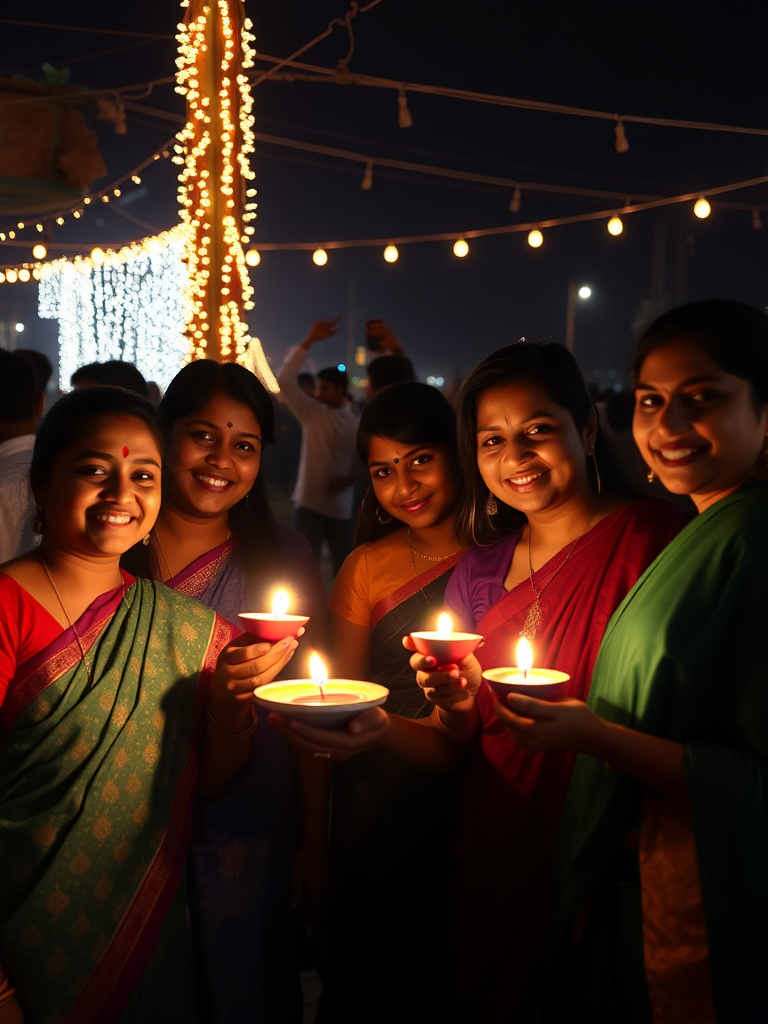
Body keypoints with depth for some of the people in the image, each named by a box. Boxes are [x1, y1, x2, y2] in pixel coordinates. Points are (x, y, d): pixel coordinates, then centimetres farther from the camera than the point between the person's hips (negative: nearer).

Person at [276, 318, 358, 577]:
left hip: (342, 508, 2)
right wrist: (309, 341, -18)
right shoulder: (312, 413, -2)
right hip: (309, 504, -1)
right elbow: (284, 381, -14)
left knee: (344, 568, 11)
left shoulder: (356, 424, 1)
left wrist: (350, 478, -16)